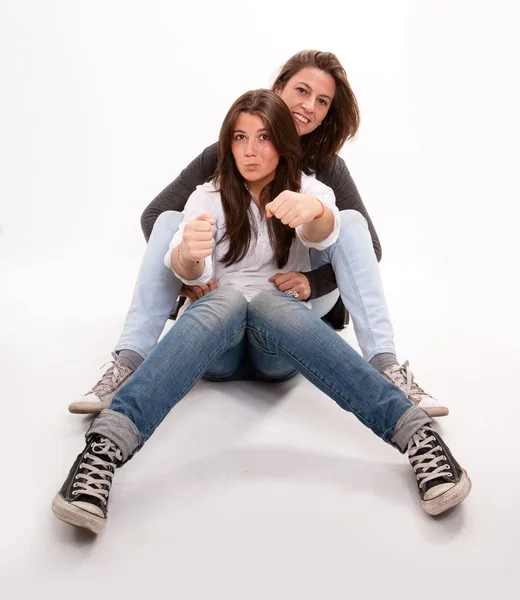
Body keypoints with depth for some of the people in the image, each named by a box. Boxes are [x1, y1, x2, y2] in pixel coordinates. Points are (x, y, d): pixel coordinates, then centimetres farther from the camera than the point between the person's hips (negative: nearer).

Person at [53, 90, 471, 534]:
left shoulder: (309, 189, 8)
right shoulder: (209, 197, 8)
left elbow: (324, 234, -17)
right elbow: (190, 272, -11)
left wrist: (312, 210, -42)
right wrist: (187, 253, -36)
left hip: (284, 345, 0)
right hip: (217, 346, 1)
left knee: (269, 302, -35)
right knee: (227, 300, -34)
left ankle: (418, 434, -47)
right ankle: (106, 447, -52)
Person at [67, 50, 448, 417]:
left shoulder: (327, 168, -11)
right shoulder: (224, 154, -11)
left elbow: (369, 246, -14)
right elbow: (154, 214, -12)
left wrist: (312, 283, -33)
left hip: (299, 302, 0)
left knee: (350, 220, -22)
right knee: (170, 220, -21)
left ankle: (386, 367, -31)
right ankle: (129, 364, -31)